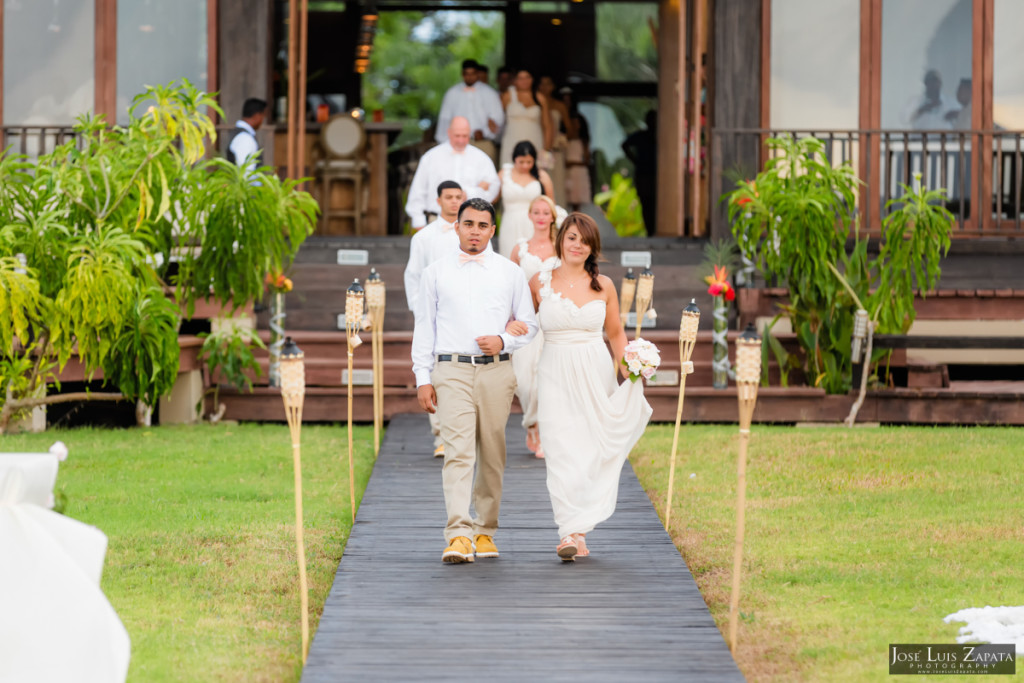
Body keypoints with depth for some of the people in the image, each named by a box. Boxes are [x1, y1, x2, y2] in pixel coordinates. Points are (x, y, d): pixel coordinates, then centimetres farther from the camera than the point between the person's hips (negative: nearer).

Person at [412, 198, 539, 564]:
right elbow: (424, 326, 11)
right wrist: (422, 378, 4)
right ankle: (459, 535, -22)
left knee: (492, 454, 6)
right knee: (458, 452, -14)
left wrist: (504, 341, -6)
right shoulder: (436, 273, 9)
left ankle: (485, 530, 19)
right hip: (452, 372, -2)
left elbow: (529, 323, 14)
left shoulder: (510, 272, 10)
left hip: (496, 371, 2)